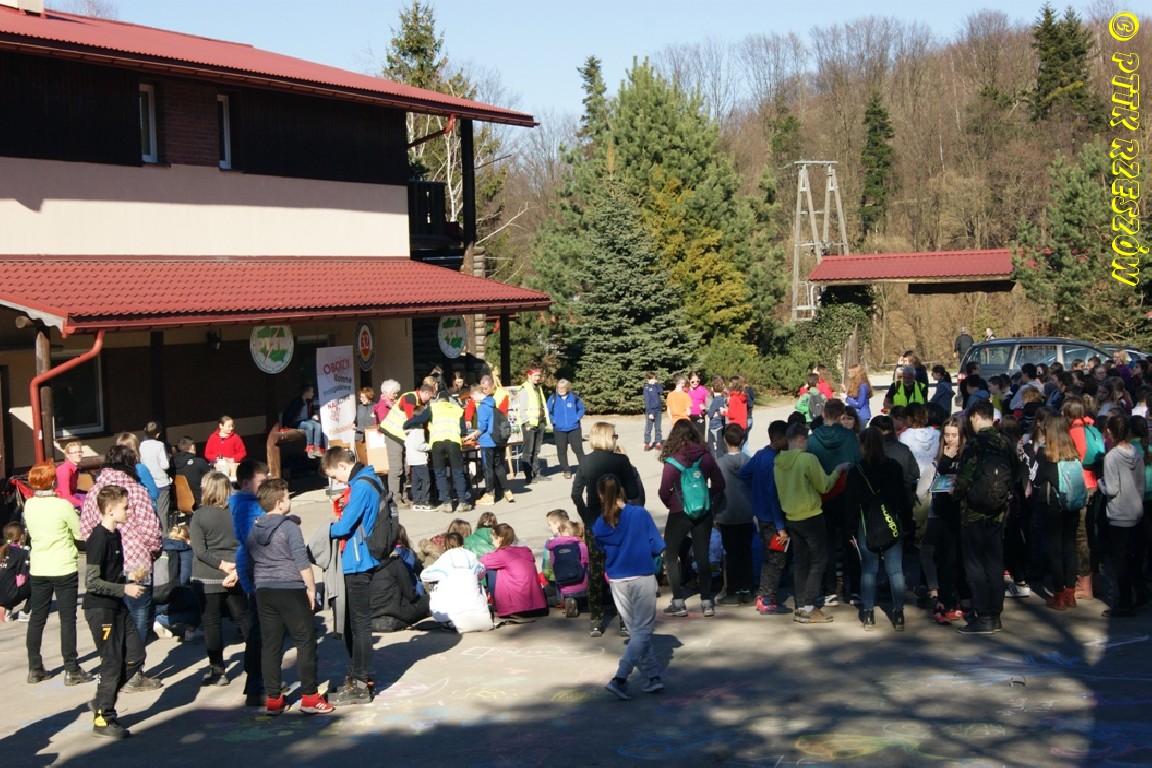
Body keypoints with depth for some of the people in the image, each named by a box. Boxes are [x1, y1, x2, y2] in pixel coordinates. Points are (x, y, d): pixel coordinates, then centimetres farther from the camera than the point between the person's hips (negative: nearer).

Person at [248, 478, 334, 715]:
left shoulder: (252, 531, 9)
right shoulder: (289, 527, -10)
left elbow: (249, 564, 15)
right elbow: (302, 562, -13)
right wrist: (311, 588, -4)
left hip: (264, 592, 6)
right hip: (291, 591, -6)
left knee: (270, 645, 9)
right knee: (306, 642, 1)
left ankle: (272, 699, 11)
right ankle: (309, 697, 0)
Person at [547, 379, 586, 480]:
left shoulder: (574, 397, -2)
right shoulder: (553, 398, -2)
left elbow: (581, 409, 7)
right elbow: (549, 412, 6)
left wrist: (577, 418, -6)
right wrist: (553, 420, -5)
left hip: (574, 428, -1)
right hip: (559, 429, 1)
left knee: (578, 449, -1)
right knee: (561, 451, 5)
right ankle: (566, 471, 15)